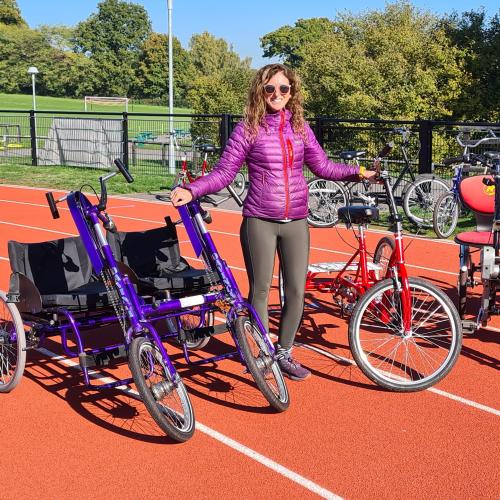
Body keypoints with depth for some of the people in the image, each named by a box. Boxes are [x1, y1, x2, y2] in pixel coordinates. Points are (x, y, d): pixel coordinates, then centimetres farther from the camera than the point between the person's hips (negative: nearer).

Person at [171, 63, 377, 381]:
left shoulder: (301, 127, 7)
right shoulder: (248, 128, -4)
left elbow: (322, 166, 13)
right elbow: (225, 172, -6)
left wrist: (357, 172, 3)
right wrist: (191, 191, -19)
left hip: (296, 222, 3)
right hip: (260, 222, -3)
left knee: (297, 292, 5)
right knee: (261, 291, 6)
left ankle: (284, 353, 24)